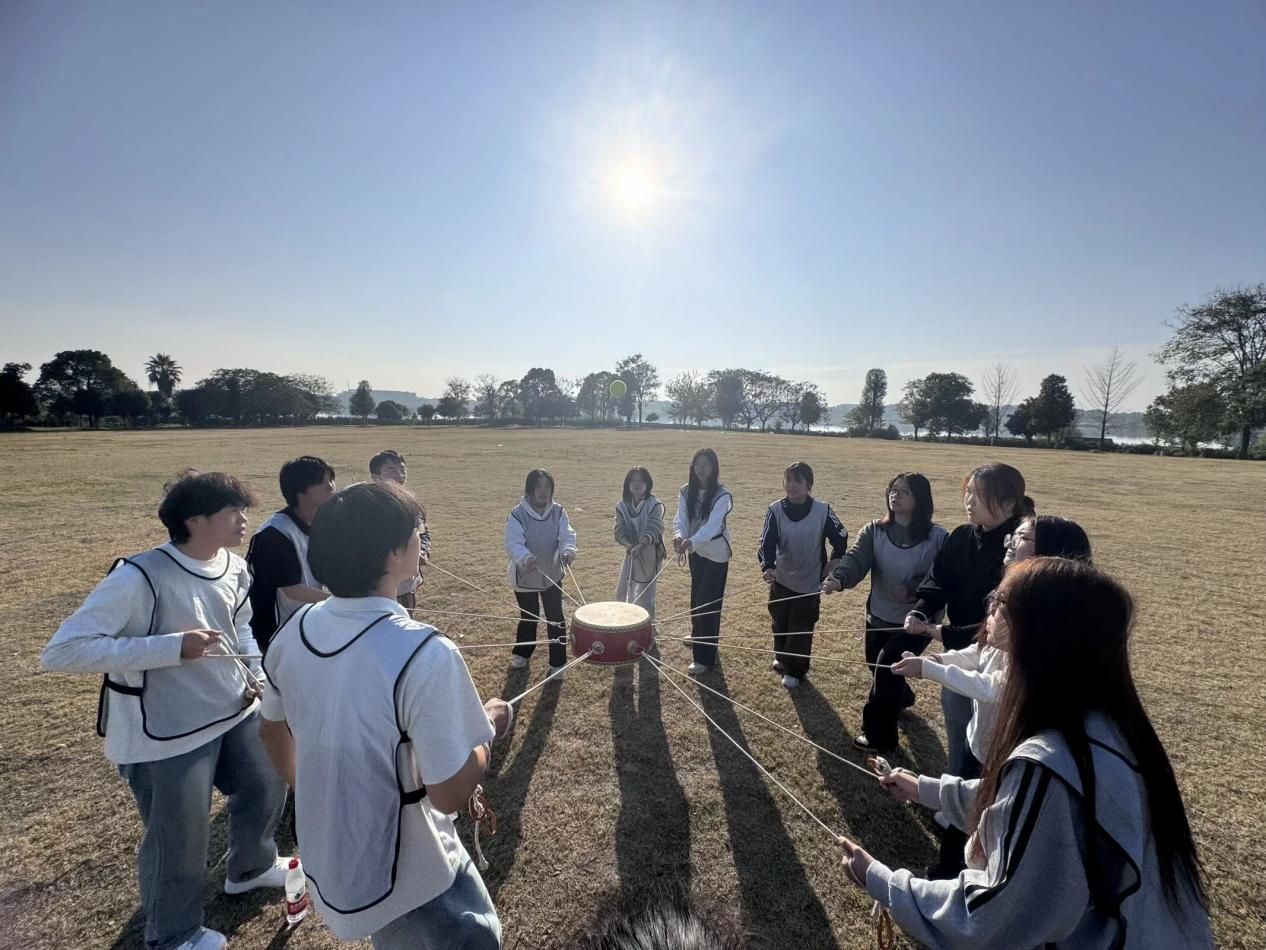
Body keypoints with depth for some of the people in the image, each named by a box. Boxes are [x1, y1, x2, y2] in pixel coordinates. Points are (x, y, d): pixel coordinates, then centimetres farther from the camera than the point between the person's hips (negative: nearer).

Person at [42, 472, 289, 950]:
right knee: (180, 846, 13)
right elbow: (61, 652, -25)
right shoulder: (140, 577, -26)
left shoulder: (236, 568, -4)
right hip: (165, 737, -6)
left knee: (267, 788, 23)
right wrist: (172, 647, -32)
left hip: (236, 713, 7)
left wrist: (256, 672, 1)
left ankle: (250, 868, 54)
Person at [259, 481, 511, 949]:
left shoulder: (293, 633, -12)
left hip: (327, 861, 7)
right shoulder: (424, 655, -35)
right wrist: (490, 725, -9)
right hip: (410, 880, -7)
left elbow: (272, 732, 5)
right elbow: (450, 793, -27)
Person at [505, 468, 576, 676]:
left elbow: (567, 535, -19)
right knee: (528, 617, 17)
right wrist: (525, 558, -50)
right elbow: (513, 543, -29)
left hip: (552, 574, 2)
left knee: (555, 618, 5)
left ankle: (557, 662, 21)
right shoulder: (518, 514, -18)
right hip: (525, 575, -1)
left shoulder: (558, 512, -8)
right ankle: (522, 653, 44)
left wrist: (567, 550, -42)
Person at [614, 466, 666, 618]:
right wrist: (628, 545, -27)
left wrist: (640, 546, -42)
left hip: (650, 554, -5)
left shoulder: (655, 505, -15)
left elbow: (653, 531, -25)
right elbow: (620, 531, -7)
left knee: (644, 597, -6)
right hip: (631, 553, 5)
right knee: (622, 593, 14)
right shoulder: (622, 505, -2)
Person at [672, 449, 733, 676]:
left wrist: (691, 542, -51)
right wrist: (679, 537, -37)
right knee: (696, 598, 21)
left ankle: (705, 657, 5)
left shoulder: (721, 495, -22)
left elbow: (712, 525, -34)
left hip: (716, 554, -6)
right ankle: (698, 638, 45)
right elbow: (681, 519, -14)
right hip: (696, 551, 6)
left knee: (708, 603, -4)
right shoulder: (686, 491, -5)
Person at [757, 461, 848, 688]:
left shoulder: (823, 511, -13)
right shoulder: (775, 510, -11)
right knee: (779, 625, 16)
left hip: (810, 582, -2)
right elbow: (767, 542, -20)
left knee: (802, 629, 6)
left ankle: (795, 670, 27)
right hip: (781, 581, 2)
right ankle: (782, 659, 42)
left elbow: (841, 538, 3)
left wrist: (835, 561, 0)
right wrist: (767, 567, -35)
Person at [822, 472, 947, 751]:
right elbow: (855, 559, -20)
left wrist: (911, 589, -30)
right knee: (879, 669, 20)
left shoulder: (937, 537, -12)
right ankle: (902, 697, 56)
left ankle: (878, 734, 15)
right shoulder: (874, 530, -5)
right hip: (878, 616, 4)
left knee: (886, 668, -7)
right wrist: (838, 579, -41)